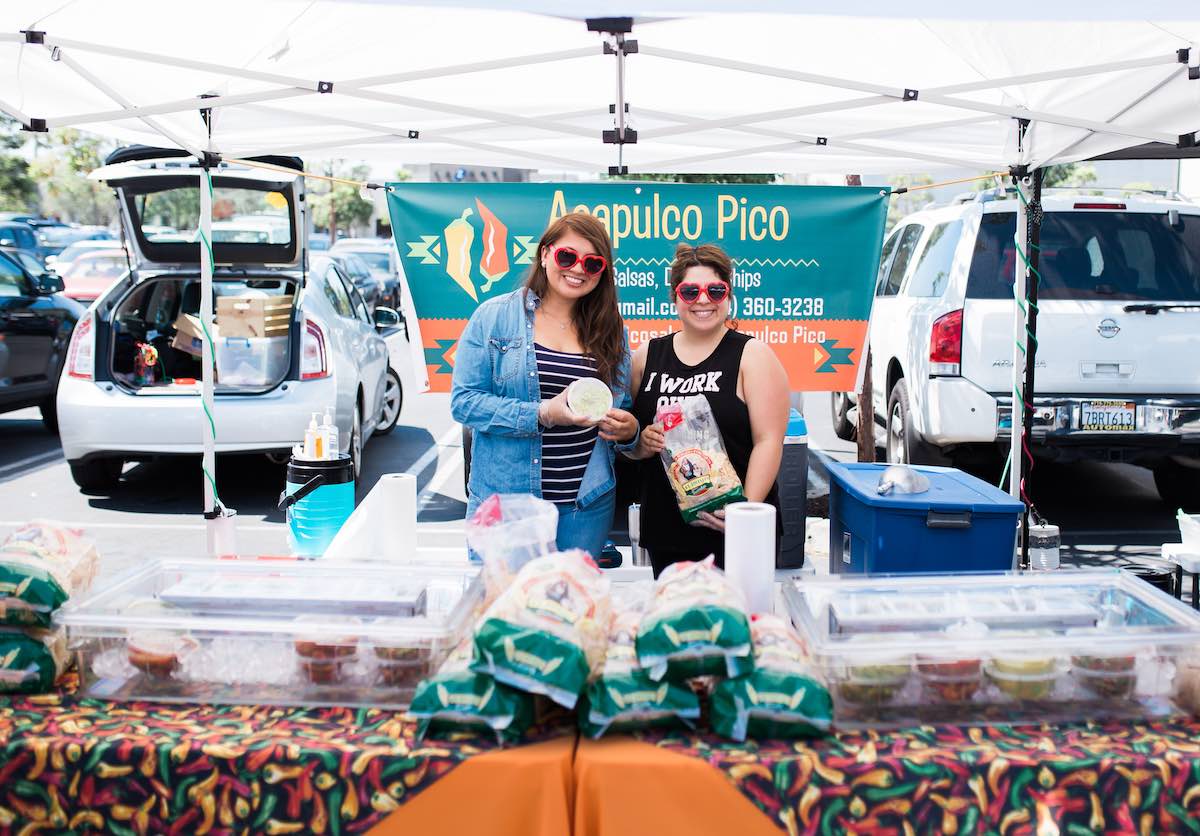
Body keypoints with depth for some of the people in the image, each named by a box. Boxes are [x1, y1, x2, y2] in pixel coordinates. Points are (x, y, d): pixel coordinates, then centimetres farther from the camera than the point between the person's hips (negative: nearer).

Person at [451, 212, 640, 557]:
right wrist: (542, 414, -18)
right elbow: (463, 401, -8)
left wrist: (628, 429, -9)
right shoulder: (493, 316, -2)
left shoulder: (611, 330, 9)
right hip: (503, 500, -3)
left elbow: (623, 410, 15)